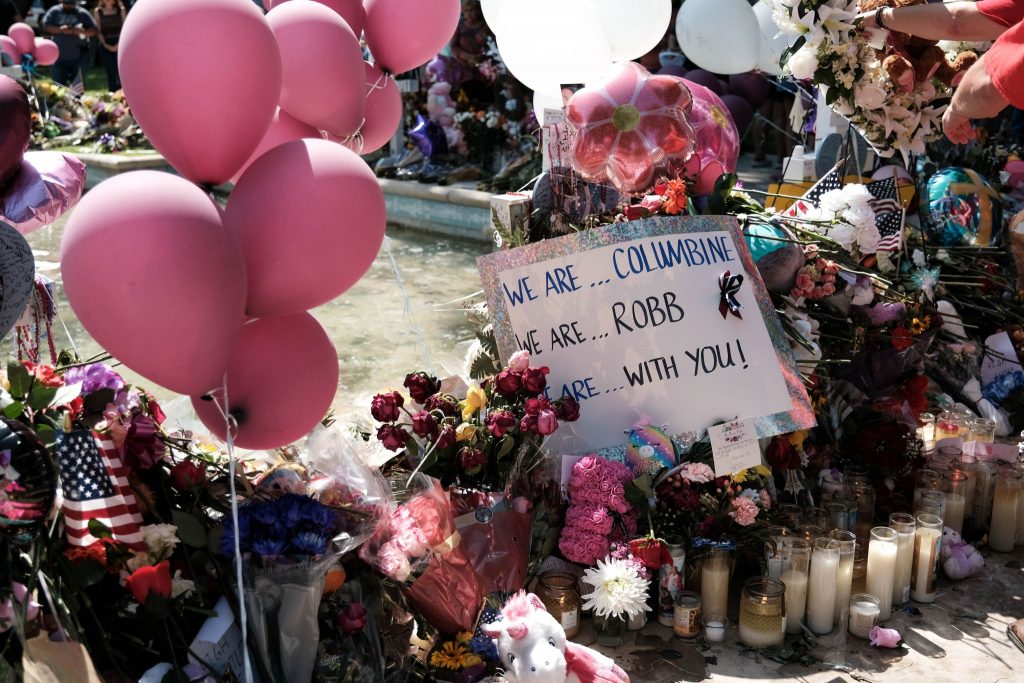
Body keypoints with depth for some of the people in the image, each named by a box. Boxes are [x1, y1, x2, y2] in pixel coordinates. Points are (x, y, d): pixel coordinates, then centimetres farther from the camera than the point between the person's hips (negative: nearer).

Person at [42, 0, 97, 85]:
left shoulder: (82, 13, 4)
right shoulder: (54, 12, 5)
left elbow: (93, 30, 0)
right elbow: (46, 26, -3)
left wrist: (82, 31, -21)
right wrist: (60, 29, -19)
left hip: (78, 58, -1)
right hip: (59, 58, 1)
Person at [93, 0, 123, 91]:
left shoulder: (121, 10, 6)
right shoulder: (98, 11, 7)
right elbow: (98, 30, 3)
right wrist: (105, 45, -9)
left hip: (119, 45, 0)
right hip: (105, 46, 0)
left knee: (120, 72, -8)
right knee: (110, 73, -1)